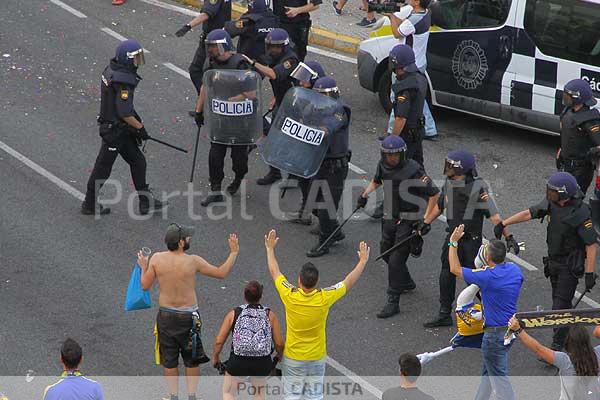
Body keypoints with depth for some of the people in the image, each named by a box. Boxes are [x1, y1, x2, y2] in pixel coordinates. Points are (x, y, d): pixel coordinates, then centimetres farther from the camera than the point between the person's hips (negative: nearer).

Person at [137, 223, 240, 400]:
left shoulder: (156, 259, -11)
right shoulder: (193, 261, -17)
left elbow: (145, 285, -1)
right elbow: (222, 273, -6)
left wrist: (143, 267, 17)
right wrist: (234, 252, 5)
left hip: (166, 315, 2)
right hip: (188, 317, -2)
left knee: (169, 361, 15)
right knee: (192, 360, 14)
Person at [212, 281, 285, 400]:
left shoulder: (233, 314, -3)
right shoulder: (270, 315, -2)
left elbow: (219, 341, -3)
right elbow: (279, 343, -3)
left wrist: (215, 357, 15)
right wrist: (279, 356, 19)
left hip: (238, 363, -1)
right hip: (262, 363, 1)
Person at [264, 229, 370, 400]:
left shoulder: (290, 296, -21)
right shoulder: (324, 298, -20)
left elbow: (274, 272, -5)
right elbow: (349, 282, -6)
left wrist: (270, 248, 9)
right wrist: (363, 261, 8)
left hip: (293, 357, -1)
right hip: (317, 357, 1)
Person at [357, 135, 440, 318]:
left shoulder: (413, 170, -23)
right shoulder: (383, 165, -3)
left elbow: (434, 194, -18)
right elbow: (376, 181, 22)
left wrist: (426, 219, -20)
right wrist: (365, 195, 8)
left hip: (409, 220, -7)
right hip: (391, 217, 8)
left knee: (396, 260, -9)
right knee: (386, 253, 21)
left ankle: (393, 302, -1)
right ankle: (406, 282, 46)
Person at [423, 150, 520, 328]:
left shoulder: (478, 188, -21)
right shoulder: (449, 184, 1)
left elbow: (493, 215, -22)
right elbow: (440, 206, 18)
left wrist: (508, 237, -25)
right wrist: (425, 224, 23)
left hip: (471, 240, -7)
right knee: (446, 277, 12)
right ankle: (444, 315, 24)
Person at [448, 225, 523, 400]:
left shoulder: (488, 277, -24)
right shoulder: (515, 270, -4)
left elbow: (455, 269, -12)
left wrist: (453, 242, -4)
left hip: (495, 334, -8)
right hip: (511, 329, 8)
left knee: (499, 378, 0)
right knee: (488, 372, 25)